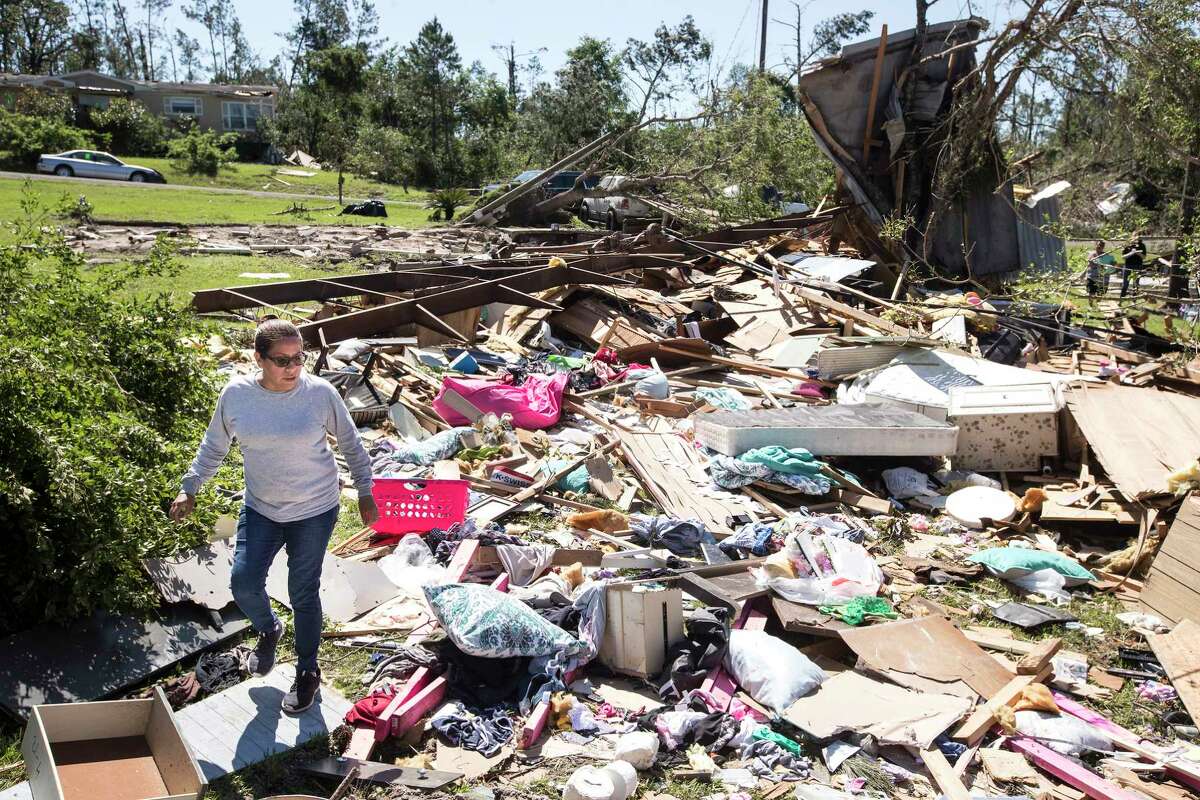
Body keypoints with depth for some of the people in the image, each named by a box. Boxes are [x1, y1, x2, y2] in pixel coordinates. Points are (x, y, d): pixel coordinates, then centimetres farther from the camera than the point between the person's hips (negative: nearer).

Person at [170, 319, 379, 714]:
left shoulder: (321, 393, -16)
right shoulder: (236, 394, -11)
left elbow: (351, 443, -2)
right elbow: (214, 445, 6)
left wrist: (365, 493, 2)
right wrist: (189, 489, 5)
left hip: (314, 510, -2)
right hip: (260, 508, 3)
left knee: (303, 594, 4)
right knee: (243, 583, -4)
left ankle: (308, 672, 26)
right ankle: (268, 630, 31)